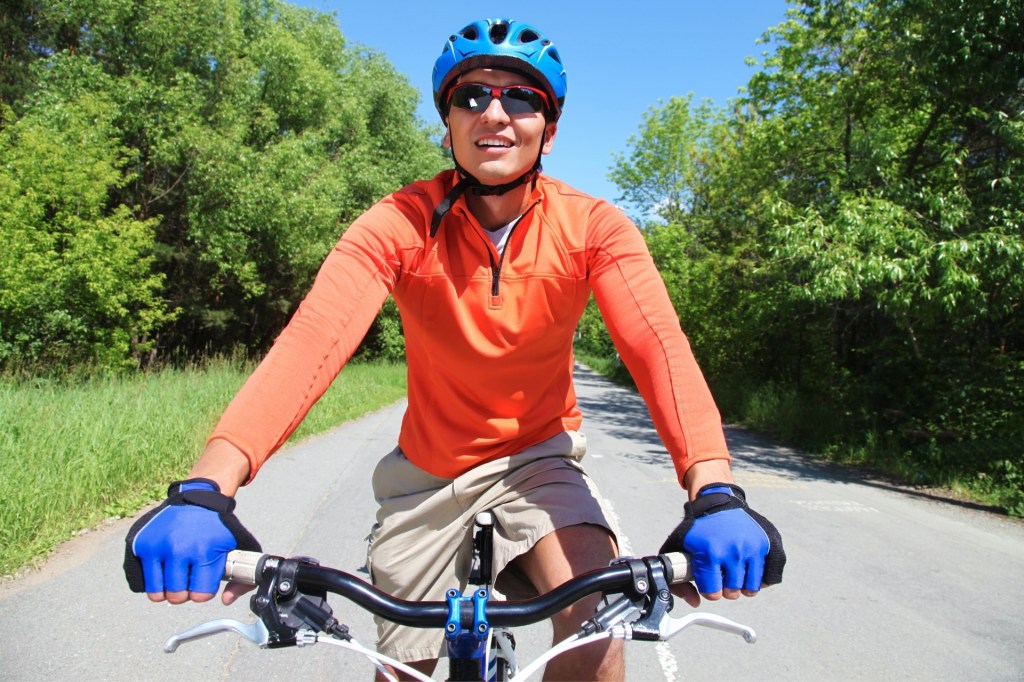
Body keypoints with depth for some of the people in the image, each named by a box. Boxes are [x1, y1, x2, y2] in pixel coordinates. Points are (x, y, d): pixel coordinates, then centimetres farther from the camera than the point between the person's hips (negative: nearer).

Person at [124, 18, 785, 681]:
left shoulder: (593, 227, -16)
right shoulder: (401, 224, -19)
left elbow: (658, 345, -30)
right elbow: (313, 338, -33)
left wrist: (714, 495, -47)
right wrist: (204, 490, -47)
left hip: (537, 456, 0)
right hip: (428, 470, 1)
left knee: (596, 616, -28)